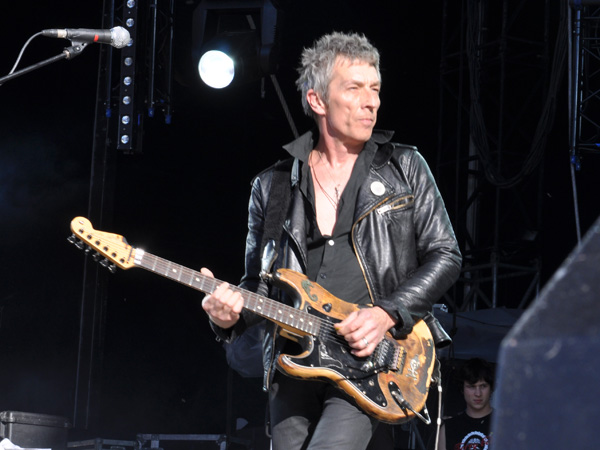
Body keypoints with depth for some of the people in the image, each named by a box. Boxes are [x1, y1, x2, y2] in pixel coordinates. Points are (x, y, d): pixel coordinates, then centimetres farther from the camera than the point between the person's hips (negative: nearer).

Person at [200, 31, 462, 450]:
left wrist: (388, 313, -9)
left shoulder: (404, 168, 8)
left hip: (370, 358, -3)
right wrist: (231, 315, -7)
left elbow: (445, 256, 5)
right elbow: (258, 284, 15)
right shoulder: (272, 186, 11)